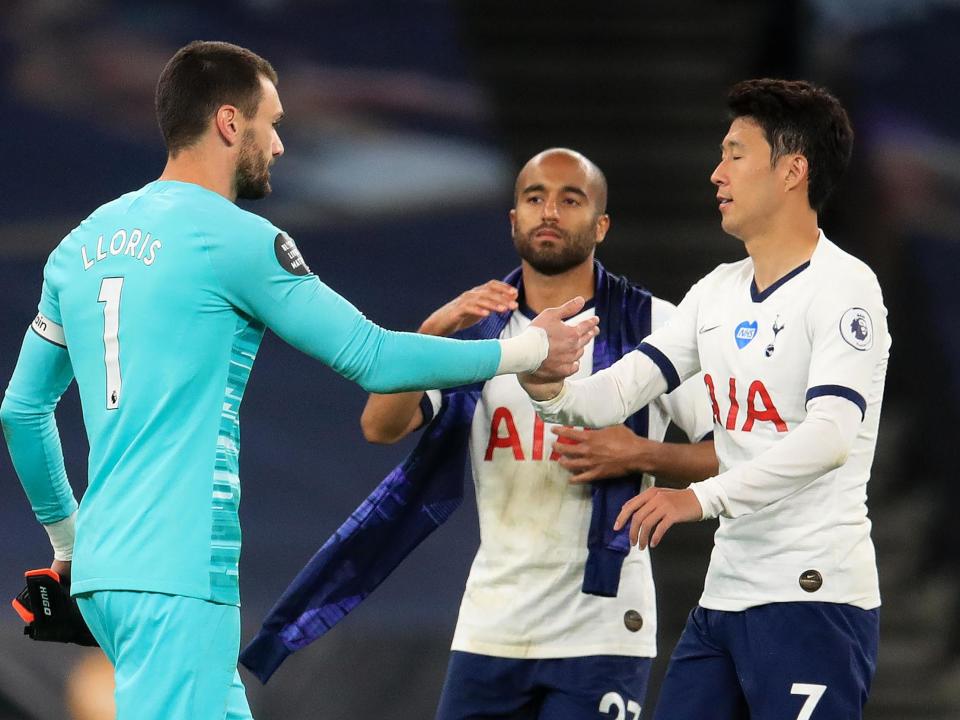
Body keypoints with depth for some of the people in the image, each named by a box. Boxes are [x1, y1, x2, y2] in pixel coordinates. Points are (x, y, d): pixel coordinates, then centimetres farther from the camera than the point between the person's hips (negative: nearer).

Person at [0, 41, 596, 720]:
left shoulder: (81, 244, 15)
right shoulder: (235, 238, -7)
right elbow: (372, 358, -3)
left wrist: (67, 536, 34)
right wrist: (529, 351, 8)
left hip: (101, 563, 8)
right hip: (178, 575, -8)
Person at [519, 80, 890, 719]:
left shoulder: (842, 286, -9)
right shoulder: (717, 292, 15)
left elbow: (829, 437, -22)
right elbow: (615, 395, 9)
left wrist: (702, 497, -30)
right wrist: (553, 392, -14)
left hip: (814, 597, -8)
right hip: (724, 595, 8)